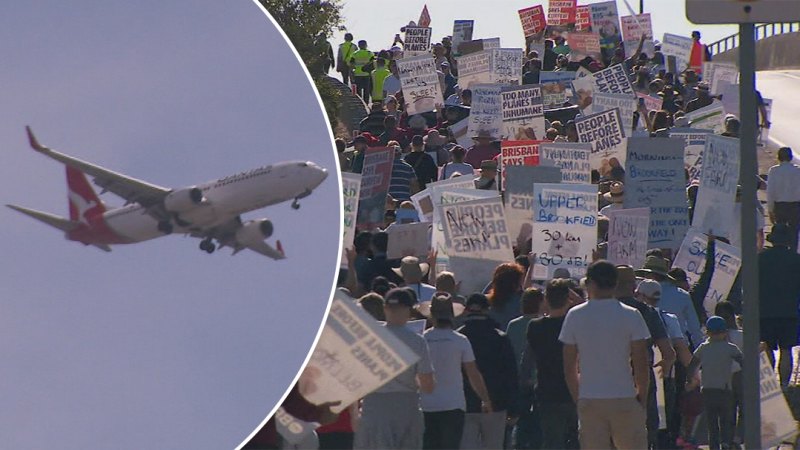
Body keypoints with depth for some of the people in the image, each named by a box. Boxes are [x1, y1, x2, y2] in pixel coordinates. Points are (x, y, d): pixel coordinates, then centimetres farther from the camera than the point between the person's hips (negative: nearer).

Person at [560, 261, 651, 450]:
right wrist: (642, 398, 7)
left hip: (589, 401, 2)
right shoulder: (631, 316, -4)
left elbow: (569, 366, 4)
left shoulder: (574, 316, 1)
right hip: (624, 399, -1)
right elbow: (641, 365, -5)